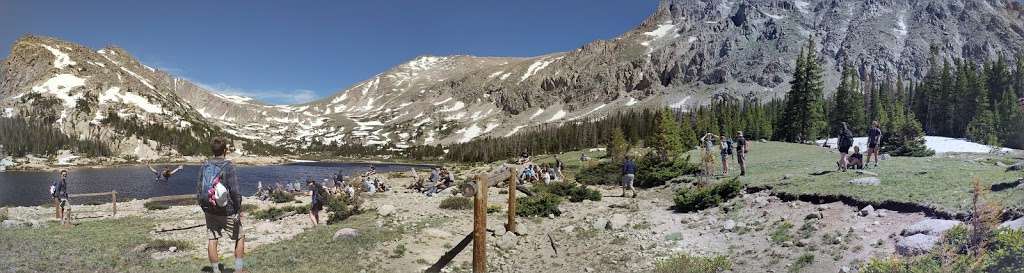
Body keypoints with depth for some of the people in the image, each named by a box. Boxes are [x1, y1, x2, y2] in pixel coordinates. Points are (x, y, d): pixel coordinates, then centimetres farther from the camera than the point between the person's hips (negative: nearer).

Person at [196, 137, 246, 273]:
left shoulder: (205, 165, 2)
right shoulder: (228, 166, -15)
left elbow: (200, 188, 8)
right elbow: (235, 191, -17)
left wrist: (203, 207, 17)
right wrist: (239, 210, -8)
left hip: (209, 211, 5)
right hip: (227, 211, -5)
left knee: (211, 240, 9)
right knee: (240, 237, 11)